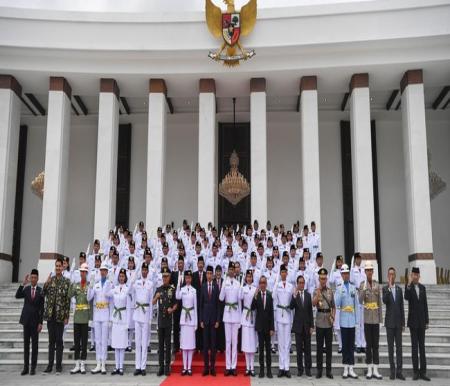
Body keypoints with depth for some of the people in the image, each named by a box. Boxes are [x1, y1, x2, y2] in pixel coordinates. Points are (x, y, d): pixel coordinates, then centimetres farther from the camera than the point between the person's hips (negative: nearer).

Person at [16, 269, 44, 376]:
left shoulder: (41, 291, -4)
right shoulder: (26, 289, 3)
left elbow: (42, 308, -3)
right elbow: (17, 296, -14)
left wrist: (40, 323, -6)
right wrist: (23, 284, -22)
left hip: (35, 320, -2)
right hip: (26, 319, 2)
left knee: (35, 344, 3)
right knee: (26, 344, 6)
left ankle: (33, 367, 8)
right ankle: (26, 367, 11)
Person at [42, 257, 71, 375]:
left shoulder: (66, 281, -1)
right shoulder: (49, 279, 8)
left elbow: (68, 300, -2)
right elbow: (43, 294, 3)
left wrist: (66, 316, -5)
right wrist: (46, 283, -13)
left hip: (60, 315, -3)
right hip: (50, 314, 3)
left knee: (59, 340, 2)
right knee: (51, 340, 8)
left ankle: (59, 366, 8)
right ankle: (50, 365, 14)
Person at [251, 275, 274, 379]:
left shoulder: (270, 295, -5)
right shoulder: (256, 294, -4)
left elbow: (272, 312, -2)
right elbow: (252, 308, -13)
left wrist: (272, 328, -3)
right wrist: (255, 297, -26)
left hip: (268, 325, 0)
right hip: (260, 324, 0)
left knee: (268, 347, 7)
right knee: (261, 347, 5)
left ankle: (269, 369, 12)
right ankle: (261, 369, 11)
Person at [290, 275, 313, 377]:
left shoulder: (308, 295, 5)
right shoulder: (294, 295, -1)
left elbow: (310, 311, 6)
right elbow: (291, 307, -16)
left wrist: (312, 326, 2)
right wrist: (295, 296, -28)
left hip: (307, 325, 2)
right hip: (298, 325, -2)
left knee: (307, 348, 5)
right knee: (299, 349, 4)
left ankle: (308, 369, 11)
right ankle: (300, 369, 11)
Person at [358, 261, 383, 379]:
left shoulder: (377, 284, 5)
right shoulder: (362, 285, -1)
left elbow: (380, 302, 8)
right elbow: (360, 301, -11)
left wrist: (381, 317, 7)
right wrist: (364, 288, -22)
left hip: (376, 318, 2)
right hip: (367, 318, -2)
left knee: (376, 344, 5)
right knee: (368, 344, 4)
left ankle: (375, 370, 10)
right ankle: (369, 370, 10)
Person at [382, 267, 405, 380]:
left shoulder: (399, 289, 10)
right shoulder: (385, 288, 0)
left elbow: (402, 307, 11)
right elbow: (384, 300, -20)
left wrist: (403, 323, 7)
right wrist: (389, 287, -24)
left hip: (398, 322, 3)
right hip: (389, 322, -3)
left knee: (399, 346, 2)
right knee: (390, 347, 1)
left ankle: (399, 371, 5)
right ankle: (392, 371, 5)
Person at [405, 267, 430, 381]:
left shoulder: (423, 287, 9)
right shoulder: (408, 287, -5)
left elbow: (425, 304, 11)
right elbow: (406, 297, -26)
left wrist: (427, 321, 8)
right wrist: (409, 284, -36)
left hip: (421, 321, 4)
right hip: (413, 321, -4)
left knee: (422, 346, 5)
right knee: (414, 346, 0)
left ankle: (423, 372, 8)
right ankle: (415, 371, 4)